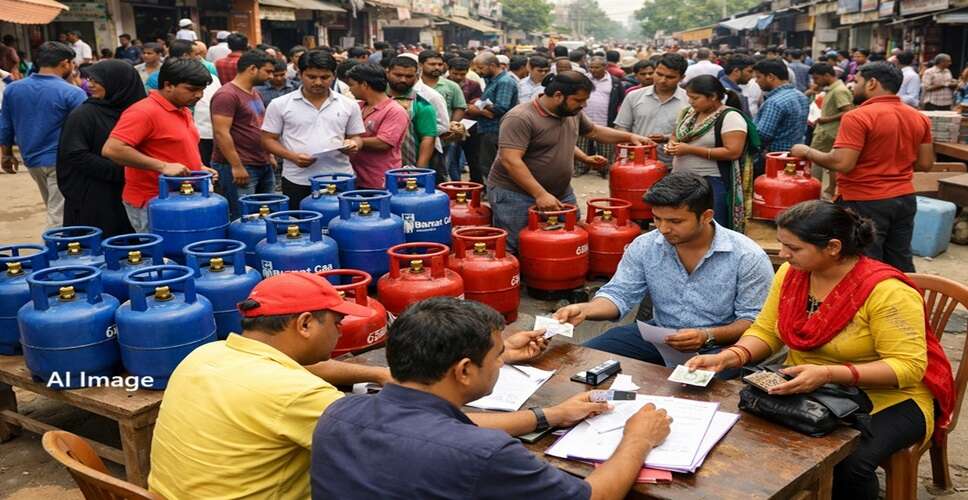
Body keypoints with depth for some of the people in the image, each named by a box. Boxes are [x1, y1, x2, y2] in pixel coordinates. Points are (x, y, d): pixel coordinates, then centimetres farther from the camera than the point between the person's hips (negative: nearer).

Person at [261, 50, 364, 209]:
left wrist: (353, 144, -11)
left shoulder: (349, 105, 7)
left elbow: (356, 136, 14)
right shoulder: (280, 105, 2)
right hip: (297, 182, -1)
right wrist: (292, 156, -13)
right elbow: (268, 140, 4)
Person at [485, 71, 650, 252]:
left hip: (560, 192, 7)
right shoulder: (520, 118, -20)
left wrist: (630, 137, 18)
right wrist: (540, 194, -30)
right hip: (515, 195, -7)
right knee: (513, 251, -2)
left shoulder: (573, 113, 5)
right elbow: (510, 161, -27)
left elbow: (594, 131, 24)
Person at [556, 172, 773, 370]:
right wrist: (585, 310, -21)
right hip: (655, 337, 4)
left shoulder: (747, 257, -13)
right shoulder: (644, 246, -2)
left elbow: (754, 320, -11)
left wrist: (707, 336, -28)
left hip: (719, 347, -4)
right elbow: (619, 294, 1)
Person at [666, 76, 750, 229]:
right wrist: (672, 144, -3)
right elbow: (675, 136, 24)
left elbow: (733, 152, -21)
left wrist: (690, 149, -20)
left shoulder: (730, 118, -12)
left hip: (712, 183, -7)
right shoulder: (688, 113, 10)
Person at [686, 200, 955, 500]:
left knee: (848, 463, -33)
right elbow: (766, 331, 3)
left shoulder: (886, 291, -23)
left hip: (886, 397, -5)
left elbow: (909, 367, -24)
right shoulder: (790, 273, -4)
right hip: (808, 390, 5)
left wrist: (828, 374, -36)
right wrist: (728, 358, -18)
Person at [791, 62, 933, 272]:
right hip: (904, 199, 7)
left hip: (865, 203, -7)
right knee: (901, 264, 15)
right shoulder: (919, 118, 6)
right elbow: (925, 163, 9)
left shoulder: (857, 117, -17)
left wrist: (807, 152, -7)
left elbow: (842, 163, -21)